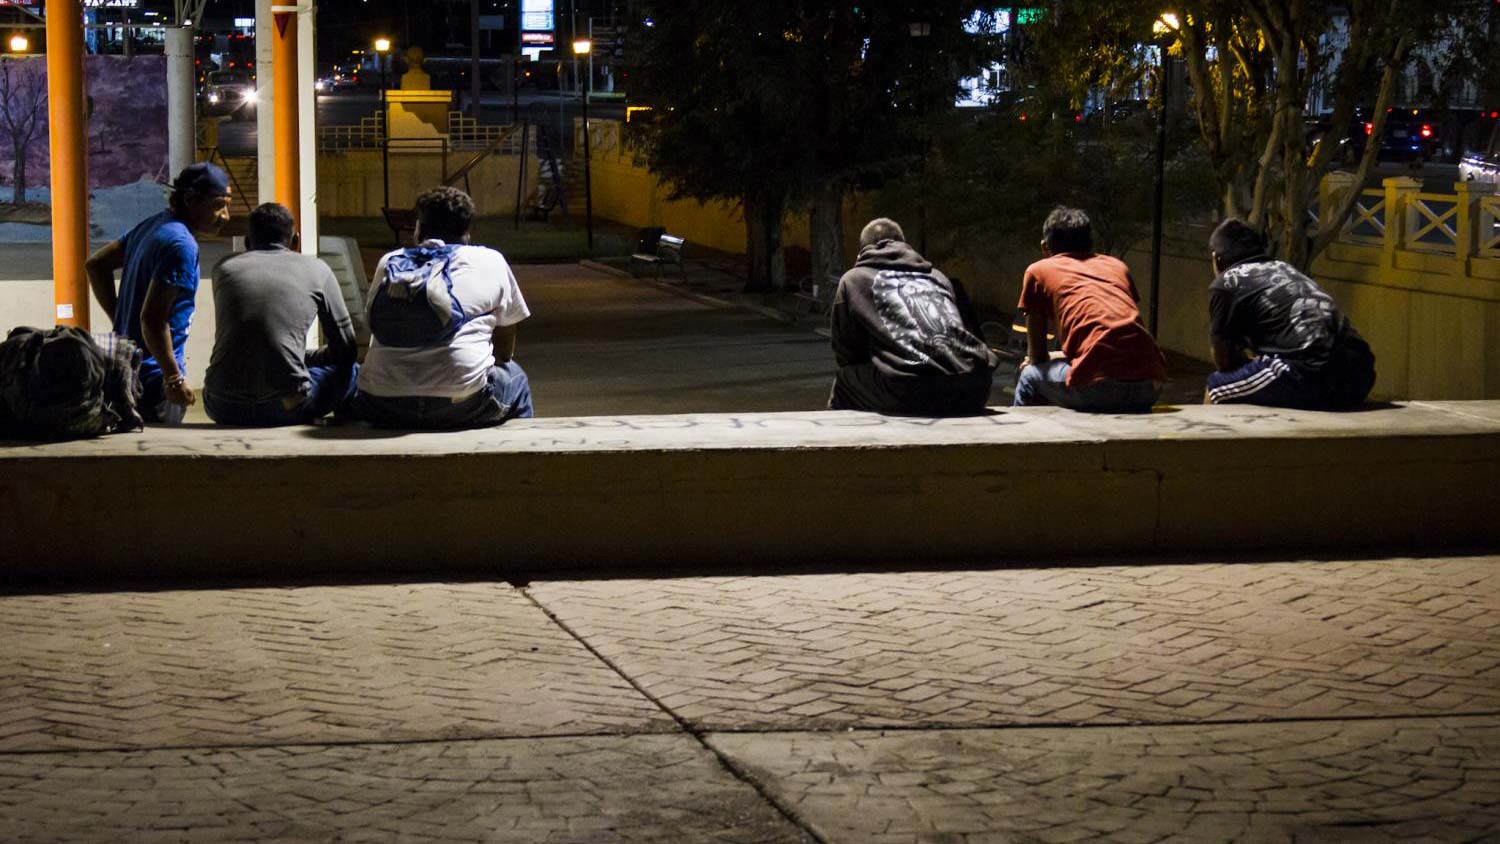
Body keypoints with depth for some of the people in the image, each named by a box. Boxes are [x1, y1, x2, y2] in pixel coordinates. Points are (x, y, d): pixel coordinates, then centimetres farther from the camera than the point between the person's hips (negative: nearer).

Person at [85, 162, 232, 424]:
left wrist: (121, 319, 18)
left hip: (126, 367, 9)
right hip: (153, 377, -9)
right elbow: (152, 318, -24)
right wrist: (174, 379, -18)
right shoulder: (181, 245, -19)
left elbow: (96, 264, 18)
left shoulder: (151, 225, 9)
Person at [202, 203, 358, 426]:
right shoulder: (316, 270, 10)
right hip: (285, 409, -3)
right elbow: (345, 349, 15)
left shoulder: (224, 268, 16)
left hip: (223, 409, 3)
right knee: (348, 371, 24)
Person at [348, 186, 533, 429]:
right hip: (462, 405, -2)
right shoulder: (490, 261, 10)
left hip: (383, 408, 2)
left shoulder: (388, 263, 17)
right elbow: (505, 352, 16)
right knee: (514, 377, 29)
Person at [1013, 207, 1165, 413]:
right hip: (1150, 384, 4)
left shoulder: (1038, 271, 17)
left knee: (1030, 378, 24)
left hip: (1098, 384, -4)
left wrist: (1033, 364, 44)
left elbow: (1036, 355, 20)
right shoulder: (1118, 266, 28)